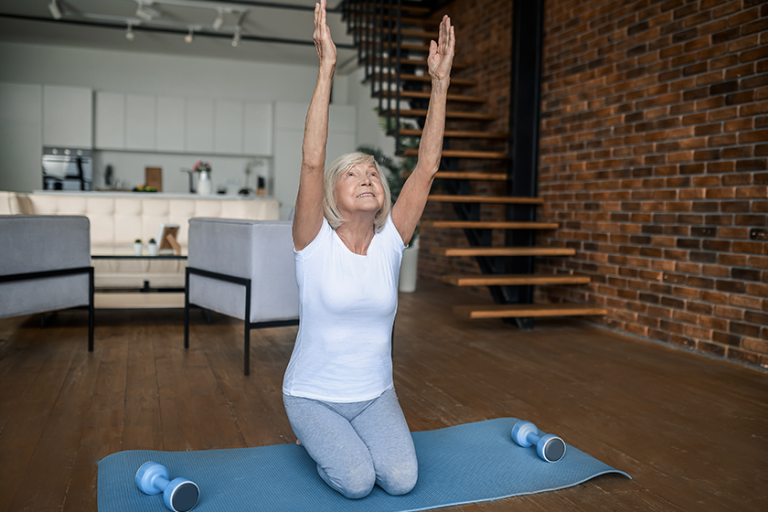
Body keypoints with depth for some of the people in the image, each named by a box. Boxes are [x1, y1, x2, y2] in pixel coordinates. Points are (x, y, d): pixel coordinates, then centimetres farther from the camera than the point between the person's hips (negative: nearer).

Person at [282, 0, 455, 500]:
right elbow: (312, 161, -27)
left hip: (375, 395, 3)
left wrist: (440, 81, -19)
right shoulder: (314, 242, -13)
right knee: (357, 480, -20)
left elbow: (427, 166, -13)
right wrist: (326, 69, -33)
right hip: (313, 394, -3)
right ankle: (317, 439, 14)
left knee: (402, 479, -15)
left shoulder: (390, 242, -5)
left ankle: (351, 438, 18)